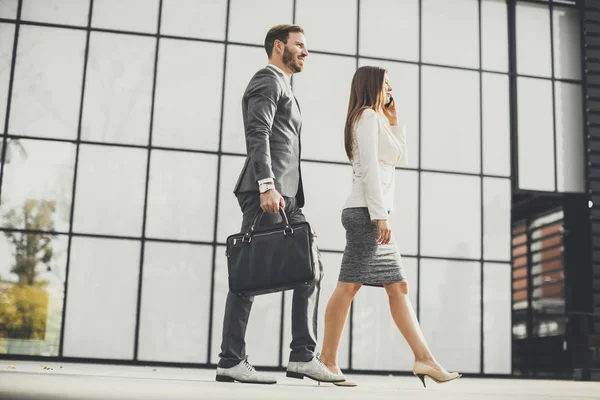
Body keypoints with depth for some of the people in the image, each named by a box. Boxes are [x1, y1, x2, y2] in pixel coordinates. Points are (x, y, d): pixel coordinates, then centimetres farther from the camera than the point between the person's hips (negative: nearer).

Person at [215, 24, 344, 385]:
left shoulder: (284, 88, 30)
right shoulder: (268, 80, -1)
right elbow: (257, 135, -15)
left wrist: (283, 191, 21)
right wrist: (267, 186, -25)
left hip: (287, 196, 10)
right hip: (268, 192, -10)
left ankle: (303, 356, 3)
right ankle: (231, 361, -4)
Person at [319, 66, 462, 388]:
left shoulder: (376, 119, 25)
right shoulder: (367, 115, -4)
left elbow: (400, 160, 28)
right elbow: (369, 167, -14)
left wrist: (394, 122, 21)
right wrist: (380, 215, -20)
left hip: (373, 215, 10)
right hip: (366, 212, -10)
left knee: (398, 287, 5)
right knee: (349, 286, -9)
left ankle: (424, 358, 5)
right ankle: (328, 361, -5)